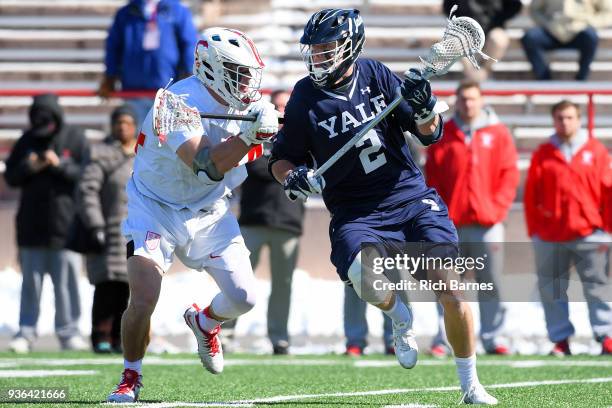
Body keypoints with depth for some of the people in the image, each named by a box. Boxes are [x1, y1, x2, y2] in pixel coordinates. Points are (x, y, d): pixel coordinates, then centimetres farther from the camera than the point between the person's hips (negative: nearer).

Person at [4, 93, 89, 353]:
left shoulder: (75, 140, -1)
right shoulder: (27, 141, 8)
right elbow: (10, 176, 9)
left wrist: (60, 165, -18)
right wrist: (28, 168, -10)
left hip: (65, 223, -3)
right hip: (31, 224, 3)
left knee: (66, 281, -1)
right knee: (31, 282, 4)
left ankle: (68, 332, 6)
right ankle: (26, 333, 7)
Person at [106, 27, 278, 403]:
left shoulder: (238, 104, -5)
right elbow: (207, 166, -36)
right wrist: (251, 134, -42)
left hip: (208, 213, 6)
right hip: (156, 211, -6)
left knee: (244, 298, -2)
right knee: (142, 303, -17)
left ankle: (205, 322, 34)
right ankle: (131, 378, 8)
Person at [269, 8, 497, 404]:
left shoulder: (375, 75, 0)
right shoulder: (306, 98, -3)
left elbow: (430, 134, 3)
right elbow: (281, 159, 7)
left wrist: (424, 108, -19)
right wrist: (293, 178, -15)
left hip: (411, 197, 1)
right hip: (356, 212, -1)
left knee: (450, 289, -10)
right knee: (364, 278, -31)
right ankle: (400, 317, 6)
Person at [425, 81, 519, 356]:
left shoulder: (498, 133, 7)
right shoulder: (443, 135, 7)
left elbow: (509, 174, 5)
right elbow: (432, 177, 6)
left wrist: (497, 207, -5)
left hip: (488, 223, 0)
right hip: (452, 225, 0)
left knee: (492, 284, 0)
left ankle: (491, 338, 7)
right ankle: (442, 339, 1)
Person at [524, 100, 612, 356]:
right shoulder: (543, 154, 5)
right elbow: (531, 194, 5)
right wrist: (534, 230, 1)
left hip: (588, 235, -1)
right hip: (550, 237, 1)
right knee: (552, 289, 3)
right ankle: (560, 339, 10)